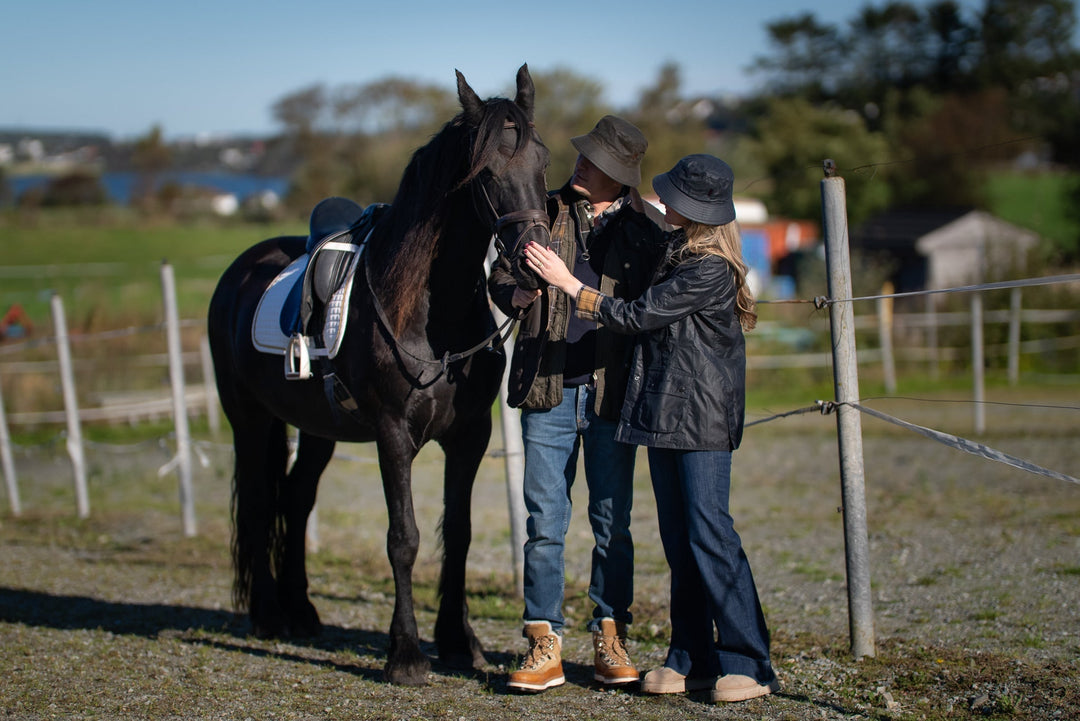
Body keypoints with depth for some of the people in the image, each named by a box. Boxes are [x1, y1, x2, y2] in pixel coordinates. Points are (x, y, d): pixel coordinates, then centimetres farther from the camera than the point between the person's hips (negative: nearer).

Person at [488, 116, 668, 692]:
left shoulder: (643, 232, 5)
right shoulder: (546, 213, 8)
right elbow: (499, 276, 13)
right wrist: (516, 293, -9)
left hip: (612, 391, -1)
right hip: (548, 389, 1)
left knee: (612, 523, 5)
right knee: (545, 522, 0)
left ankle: (610, 640, 15)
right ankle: (544, 645, 6)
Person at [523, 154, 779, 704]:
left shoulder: (711, 269, -16)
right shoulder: (676, 249, 13)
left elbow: (638, 316, -15)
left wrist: (568, 283, -10)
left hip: (702, 416, -9)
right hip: (664, 412, 9)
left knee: (709, 534, -11)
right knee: (679, 540, 8)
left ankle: (748, 664, -7)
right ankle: (692, 661, 13)